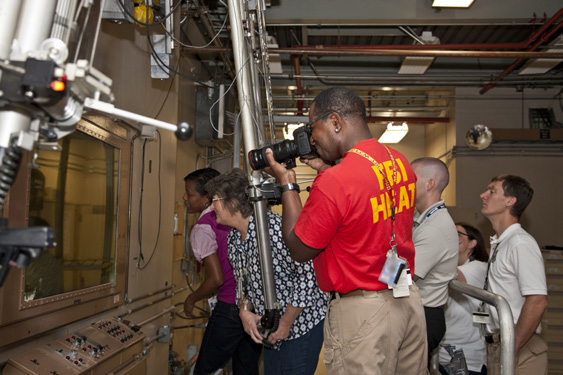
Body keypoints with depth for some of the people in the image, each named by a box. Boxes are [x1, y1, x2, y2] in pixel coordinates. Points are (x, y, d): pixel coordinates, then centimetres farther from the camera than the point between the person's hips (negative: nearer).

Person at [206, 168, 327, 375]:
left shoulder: (272, 228, -25)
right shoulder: (233, 238, 4)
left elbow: (308, 275, -27)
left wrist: (285, 323, -19)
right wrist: (245, 310, -5)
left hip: (302, 323, -8)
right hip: (272, 328, 8)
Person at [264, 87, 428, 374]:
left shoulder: (333, 183, -24)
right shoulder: (401, 163, 1)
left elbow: (299, 250, -12)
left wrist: (287, 183, -4)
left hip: (362, 312, -8)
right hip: (409, 299, 8)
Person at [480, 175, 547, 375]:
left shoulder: (521, 243, -17)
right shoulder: (498, 243, 12)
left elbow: (537, 301, -23)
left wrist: (512, 348, -21)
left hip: (520, 350, -8)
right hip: (496, 345, 8)